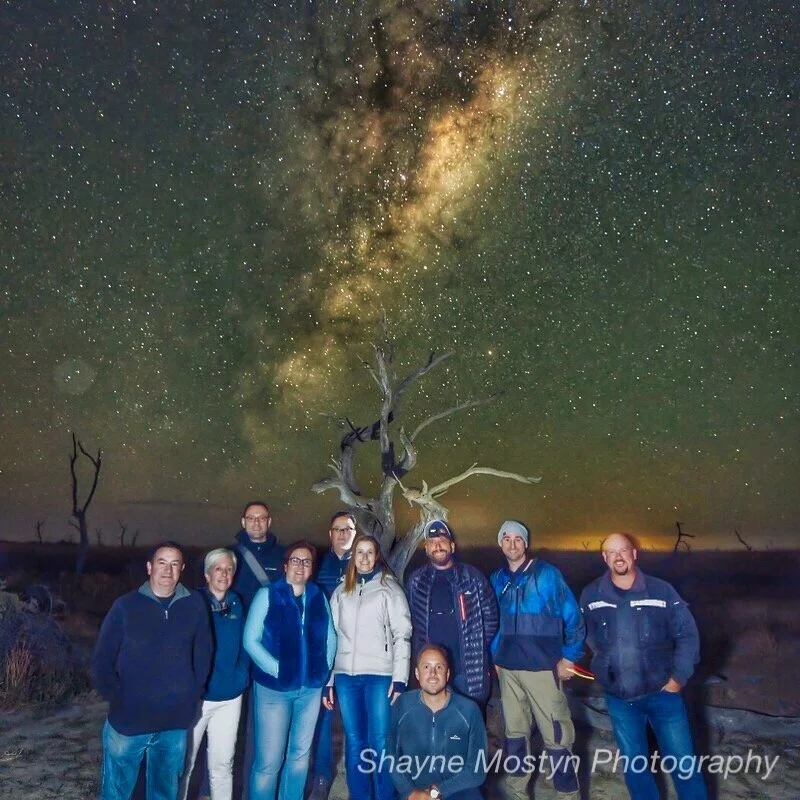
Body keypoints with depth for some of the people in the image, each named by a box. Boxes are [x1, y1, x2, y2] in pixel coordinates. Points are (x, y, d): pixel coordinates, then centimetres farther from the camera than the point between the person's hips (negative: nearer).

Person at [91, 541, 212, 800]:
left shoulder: (194, 605, -1)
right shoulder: (125, 606, -5)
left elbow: (203, 655, 4)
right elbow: (101, 662, -2)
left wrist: (192, 696, 0)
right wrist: (118, 699, -6)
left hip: (175, 723, 2)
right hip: (127, 720, -1)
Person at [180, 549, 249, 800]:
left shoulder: (236, 604, 4)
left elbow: (243, 644, 8)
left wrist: (241, 676, -2)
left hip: (230, 697, 4)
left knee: (222, 764, 14)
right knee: (183, 763, 9)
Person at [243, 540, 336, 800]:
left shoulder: (319, 596, 5)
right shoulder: (267, 594, -5)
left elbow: (330, 637, 11)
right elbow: (251, 639, -9)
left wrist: (325, 668, -2)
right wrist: (277, 670, -14)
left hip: (311, 687, 4)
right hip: (274, 688, -4)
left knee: (300, 754, 15)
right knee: (269, 761, 0)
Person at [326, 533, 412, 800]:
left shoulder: (389, 589, 0)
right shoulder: (341, 592, 13)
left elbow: (402, 634, -4)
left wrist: (399, 678, -11)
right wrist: (327, 680, 10)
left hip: (380, 675, -4)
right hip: (346, 676, 4)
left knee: (381, 742, 0)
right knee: (354, 743, 10)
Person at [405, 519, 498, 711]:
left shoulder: (472, 577, 1)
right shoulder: (416, 581, 4)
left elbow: (490, 614, 4)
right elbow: (409, 620, 9)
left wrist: (478, 646, 1)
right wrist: (420, 653, 3)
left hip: (471, 669, -1)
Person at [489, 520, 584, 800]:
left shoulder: (547, 574, -6)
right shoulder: (497, 579, 7)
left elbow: (572, 617, -4)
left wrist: (569, 658, -5)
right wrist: (495, 656, 13)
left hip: (542, 667, -4)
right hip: (507, 669, 4)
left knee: (556, 736, -4)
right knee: (515, 732, 14)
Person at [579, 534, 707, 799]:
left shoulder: (661, 590, -10)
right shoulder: (590, 595, -5)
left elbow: (687, 634, -4)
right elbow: (587, 637, 7)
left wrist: (678, 678, -5)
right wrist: (605, 669, 5)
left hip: (662, 693, -2)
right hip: (618, 699, 2)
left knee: (682, 762, 8)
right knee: (633, 764, 16)